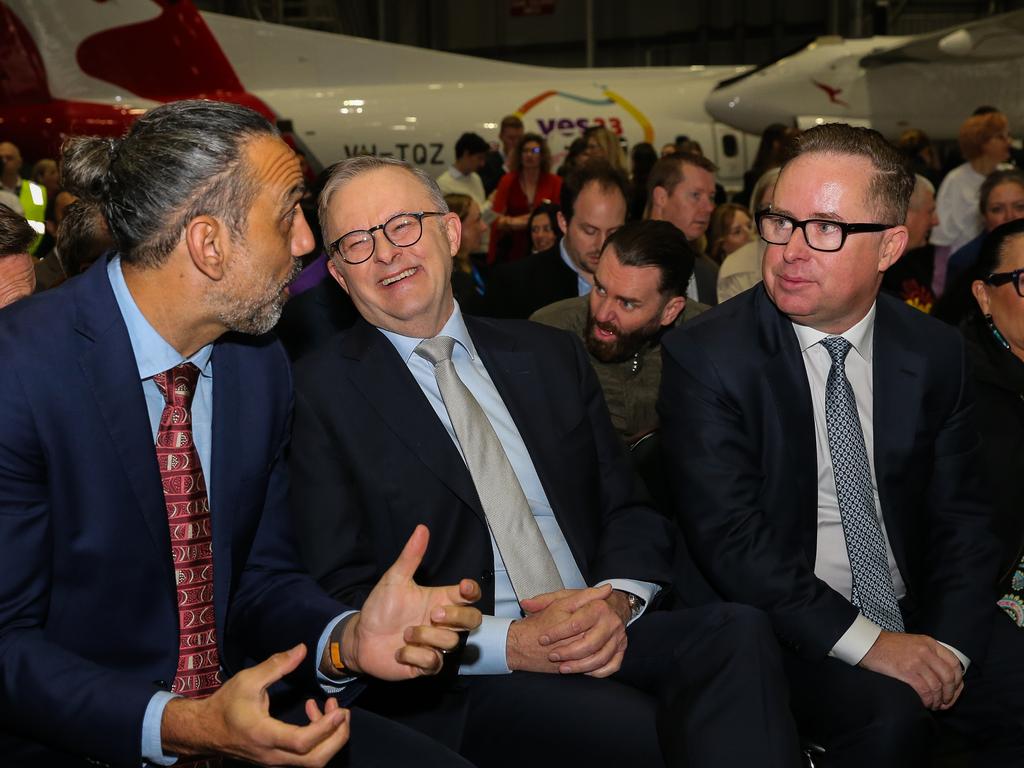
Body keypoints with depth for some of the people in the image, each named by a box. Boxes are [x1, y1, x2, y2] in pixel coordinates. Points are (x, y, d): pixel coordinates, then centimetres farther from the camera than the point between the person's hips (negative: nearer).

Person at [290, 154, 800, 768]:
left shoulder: (551, 356, 16)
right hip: (462, 684, -5)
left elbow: (630, 511, 15)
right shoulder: (322, 392, 2)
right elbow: (344, 594, -5)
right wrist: (508, 643, -17)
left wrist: (616, 601, -9)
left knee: (739, 632, -26)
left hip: (607, 642, 5)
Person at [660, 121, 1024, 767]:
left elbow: (960, 518, 7)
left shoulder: (936, 353, 3)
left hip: (919, 616, 4)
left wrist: (950, 642, -10)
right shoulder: (705, 357, -10)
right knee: (888, 715, -30)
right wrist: (863, 640, -21)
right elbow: (728, 538, -15)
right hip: (788, 627, -4)